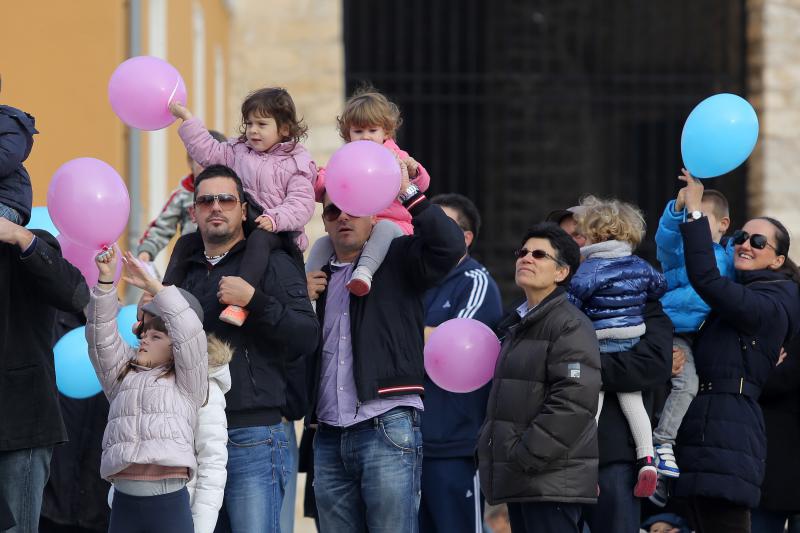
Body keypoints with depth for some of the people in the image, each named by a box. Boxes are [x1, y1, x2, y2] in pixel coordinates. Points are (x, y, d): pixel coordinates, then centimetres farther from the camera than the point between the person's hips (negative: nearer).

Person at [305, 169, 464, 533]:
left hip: (388, 427, -6)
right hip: (330, 437, 6)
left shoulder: (397, 260, 5)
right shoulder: (318, 278, 21)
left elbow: (449, 244, -14)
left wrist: (406, 192, -15)